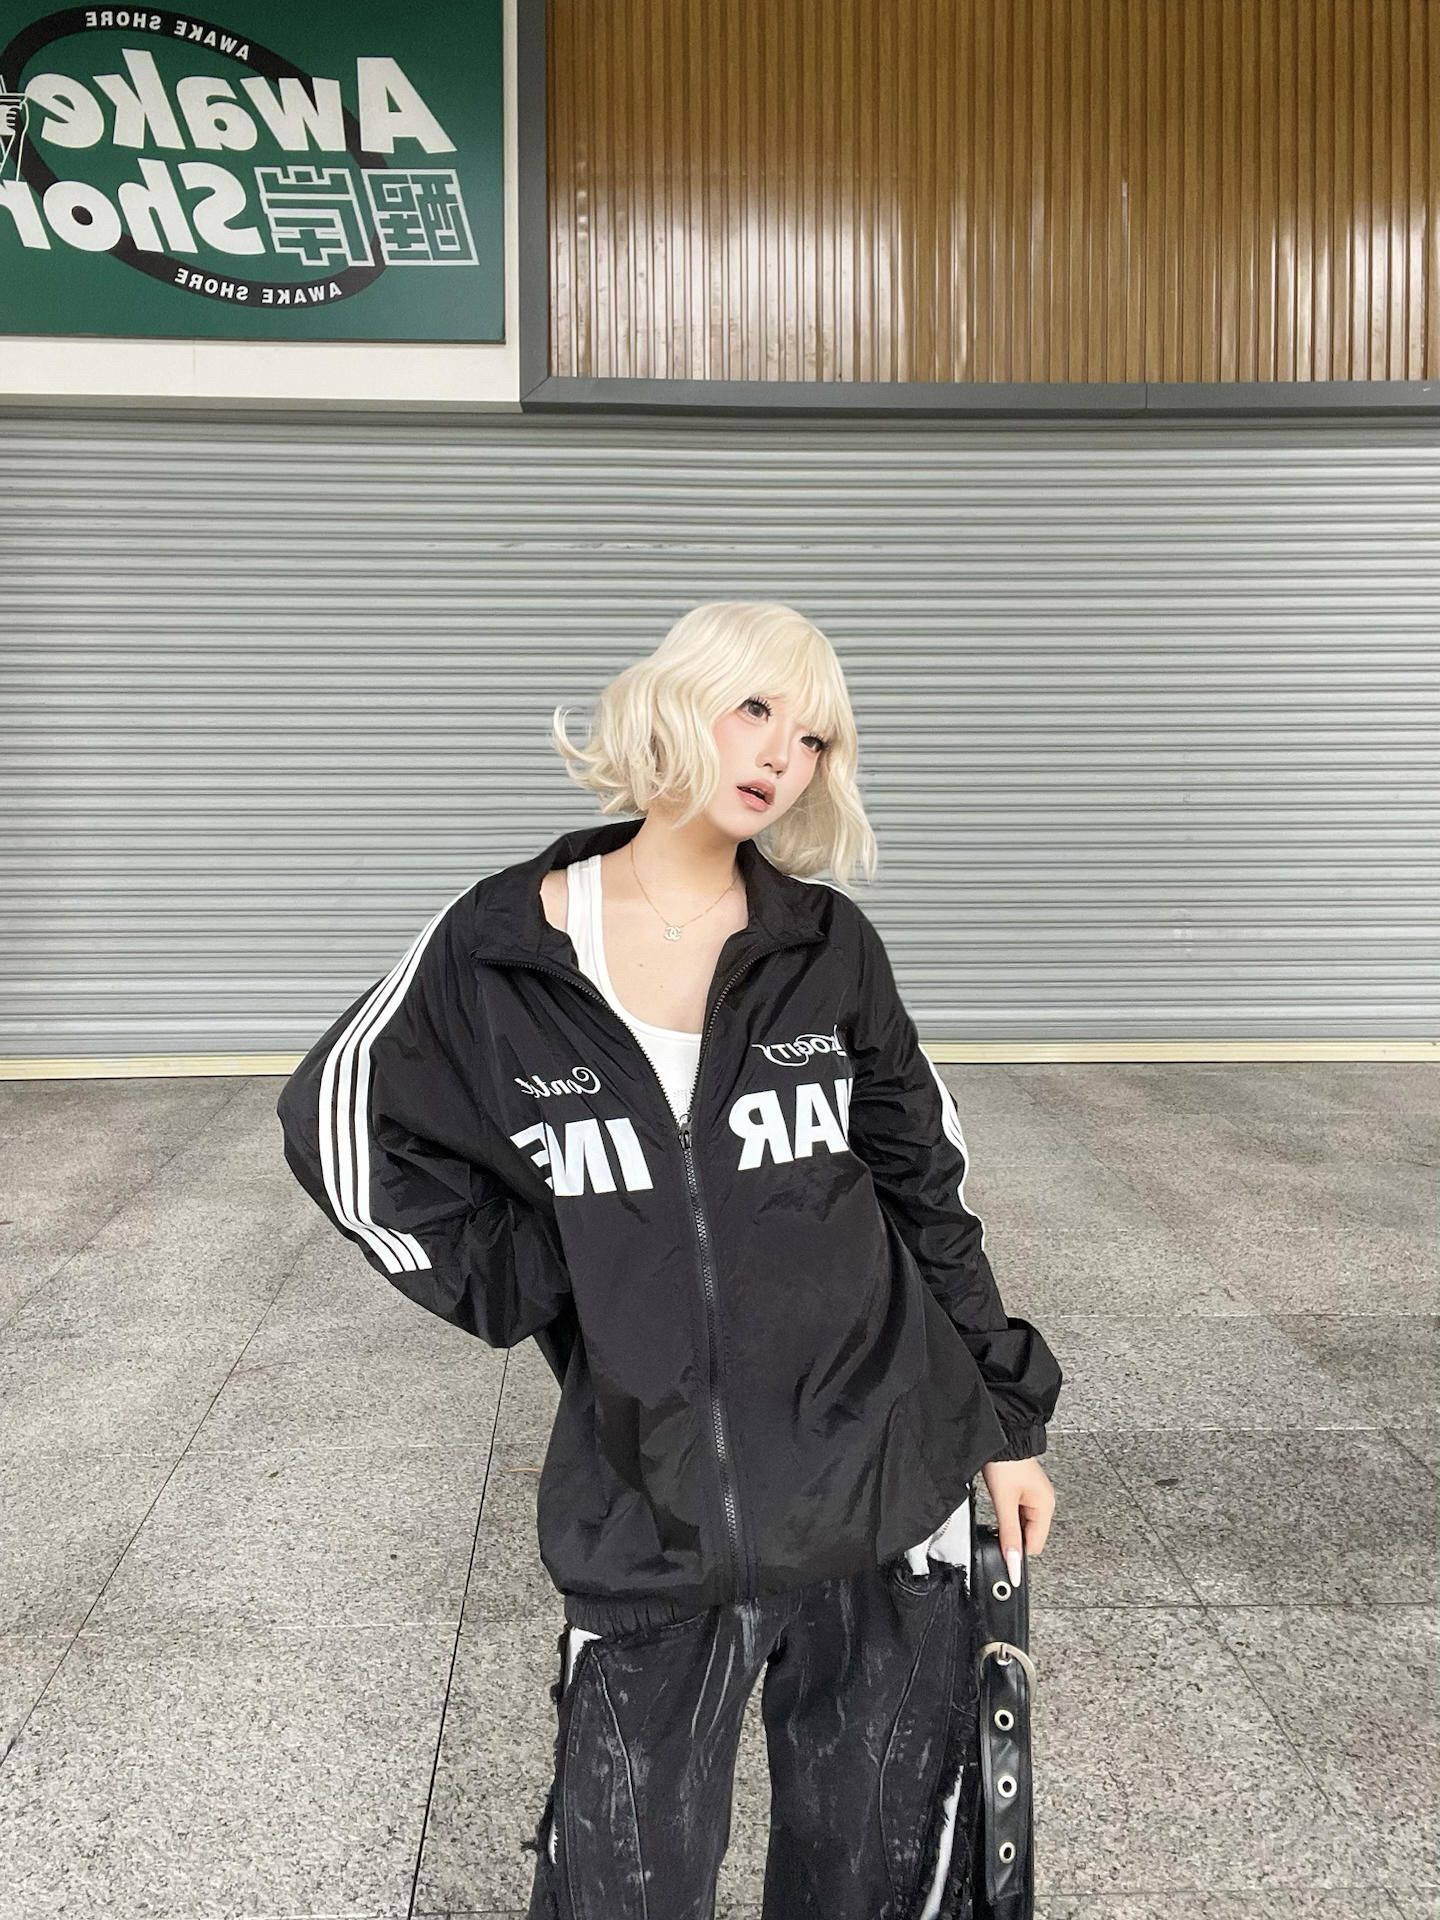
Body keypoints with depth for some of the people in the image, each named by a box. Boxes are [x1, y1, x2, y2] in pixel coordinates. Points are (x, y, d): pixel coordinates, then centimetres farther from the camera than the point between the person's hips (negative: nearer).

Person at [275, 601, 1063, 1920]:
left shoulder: (831, 947, -2)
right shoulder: (501, 952, -6)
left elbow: (927, 1195, 6)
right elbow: (343, 1122, 6)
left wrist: (1008, 1421, 9)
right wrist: (522, 1287, -1)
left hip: (886, 1504, 1)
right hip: (648, 1521, -1)